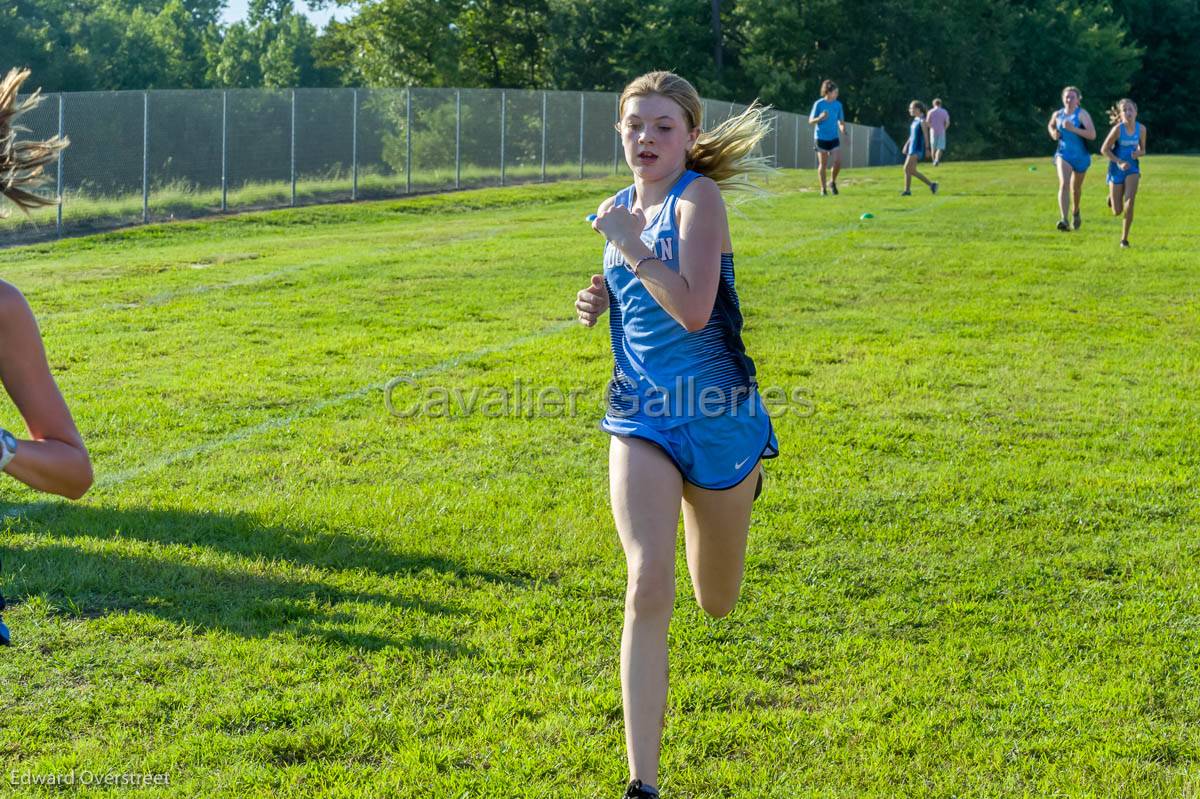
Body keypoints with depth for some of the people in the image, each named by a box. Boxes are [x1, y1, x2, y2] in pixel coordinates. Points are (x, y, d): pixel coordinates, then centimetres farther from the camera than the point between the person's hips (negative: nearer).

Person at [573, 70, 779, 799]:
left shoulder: (698, 199, -13)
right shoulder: (622, 206, 6)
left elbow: (693, 311, -26)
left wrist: (628, 244, -26)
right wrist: (599, 300, 2)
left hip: (718, 417, -3)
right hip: (642, 419, 3)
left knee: (717, 604, 18)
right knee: (648, 588, -17)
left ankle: (742, 486, 55)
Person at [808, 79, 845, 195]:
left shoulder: (838, 104, 3)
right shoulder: (818, 104, -8)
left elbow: (841, 121, 12)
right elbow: (811, 121, -5)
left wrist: (843, 131, -4)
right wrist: (820, 118, -24)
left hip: (834, 138, 3)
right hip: (821, 138, -3)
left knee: (838, 162, -8)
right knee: (823, 164, 3)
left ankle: (833, 182, 18)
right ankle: (823, 188, 16)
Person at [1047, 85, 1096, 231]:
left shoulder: (1082, 114, -13)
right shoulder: (1057, 115, 1)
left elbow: (1092, 135, -24)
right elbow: (1050, 125, 25)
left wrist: (1073, 129, -31)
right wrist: (1053, 133, 3)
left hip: (1080, 156, -1)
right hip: (1063, 154, 1)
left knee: (1076, 188, 18)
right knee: (1064, 184, -22)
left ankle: (1076, 212, 50)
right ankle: (1064, 220, -33)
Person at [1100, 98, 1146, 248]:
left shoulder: (1141, 129, -5)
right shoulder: (1118, 129, -16)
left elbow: (1143, 150, 9)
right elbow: (1104, 149, -9)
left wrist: (1138, 153, -15)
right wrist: (1119, 162, -20)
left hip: (1132, 169, 2)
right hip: (1117, 169, -2)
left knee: (1129, 202, -21)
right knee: (1117, 212, 4)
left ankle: (1124, 238, -6)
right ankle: (1112, 197, 44)